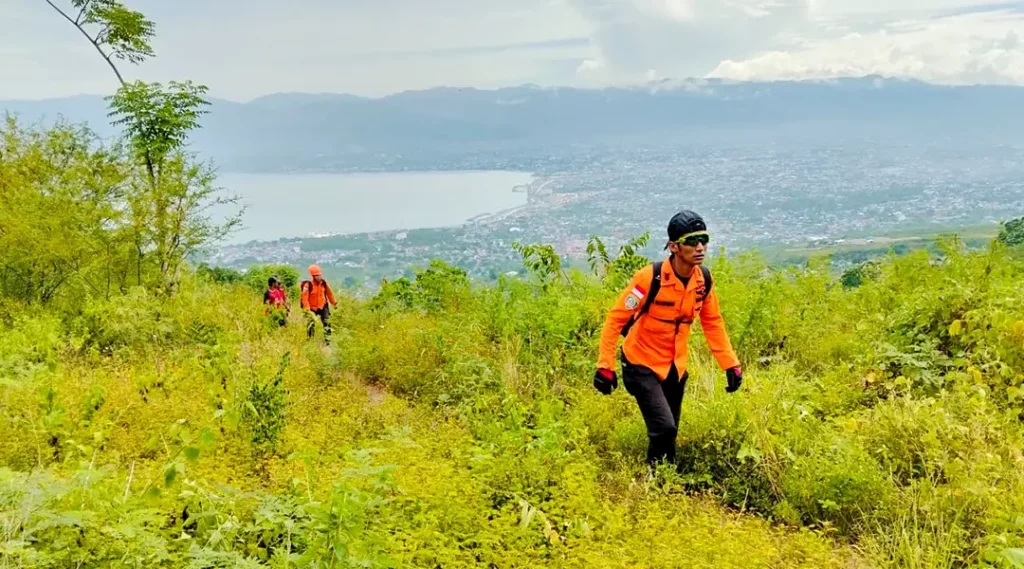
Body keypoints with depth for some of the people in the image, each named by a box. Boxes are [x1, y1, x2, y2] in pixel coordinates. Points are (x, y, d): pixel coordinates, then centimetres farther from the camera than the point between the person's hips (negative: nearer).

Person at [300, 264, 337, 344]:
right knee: (311, 325, 1)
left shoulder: (324, 283, -5)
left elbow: (329, 293, 10)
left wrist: (334, 303, 18)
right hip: (312, 308, -3)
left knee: (327, 322, -3)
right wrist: (307, 310, -26)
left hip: (323, 307, 4)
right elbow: (304, 298, -20)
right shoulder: (308, 285, -20)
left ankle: (327, 340, 7)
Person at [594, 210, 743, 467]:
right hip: (642, 365, -6)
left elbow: (713, 323, 7)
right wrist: (605, 366, -20)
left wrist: (731, 365, 3)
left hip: (675, 367, 6)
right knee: (664, 429, -17)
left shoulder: (703, 279, -7)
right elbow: (615, 319, -19)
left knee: (669, 432, 14)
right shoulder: (650, 278, -25)